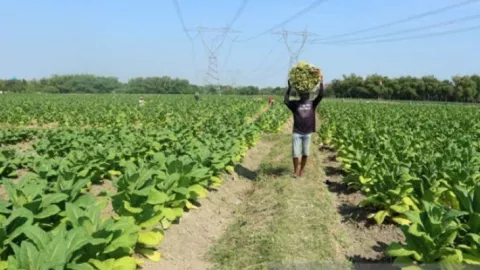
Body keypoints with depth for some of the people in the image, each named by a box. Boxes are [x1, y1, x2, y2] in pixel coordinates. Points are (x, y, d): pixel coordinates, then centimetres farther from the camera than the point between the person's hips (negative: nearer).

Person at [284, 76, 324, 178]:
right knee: (296, 153, 2)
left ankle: (301, 170, 25)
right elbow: (285, 101, -19)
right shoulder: (295, 104, -3)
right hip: (297, 133, -2)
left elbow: (320, 96, -11)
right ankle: (295, 170, 19)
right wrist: (289, 87, -26)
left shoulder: (312, 104, 1)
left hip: (307, 133, 2)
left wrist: (321, 84, -19)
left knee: (305, 153, 10)